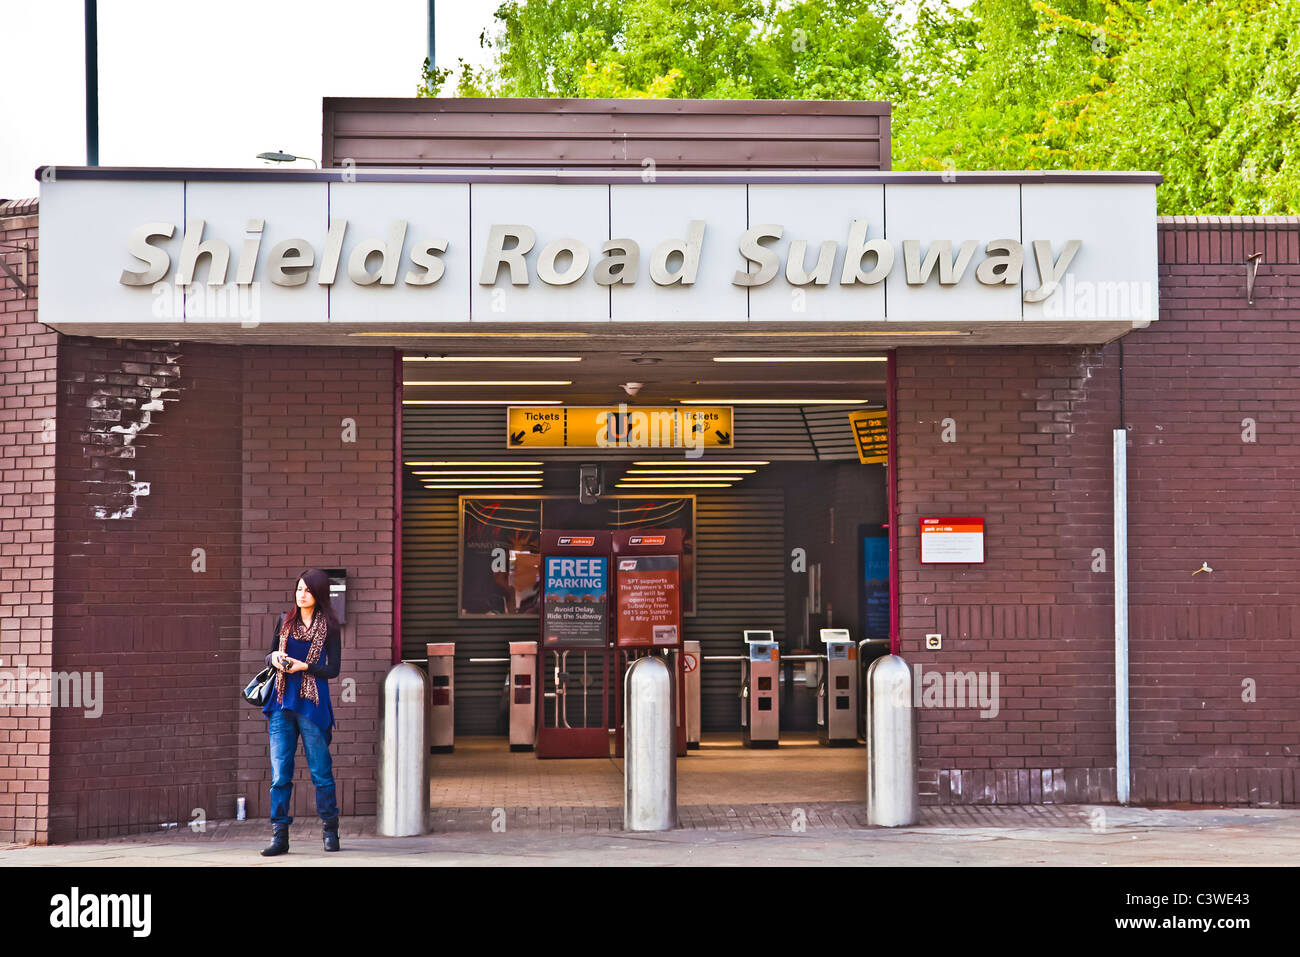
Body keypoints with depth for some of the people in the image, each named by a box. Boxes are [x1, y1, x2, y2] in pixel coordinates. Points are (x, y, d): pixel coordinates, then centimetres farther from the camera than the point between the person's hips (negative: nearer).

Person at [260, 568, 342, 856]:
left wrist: (303, 666, -16)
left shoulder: (328, 627, 1)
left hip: (312, 704, -3)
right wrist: (275, 658, -5)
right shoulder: (285, 621, 12)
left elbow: (333, 669, -3)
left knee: (321, 771, 1)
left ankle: (329, 831, 14)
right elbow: (269, 658, 17)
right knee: (279, 772, -1)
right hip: (282, 704, 3)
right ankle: (279, 836, 2)